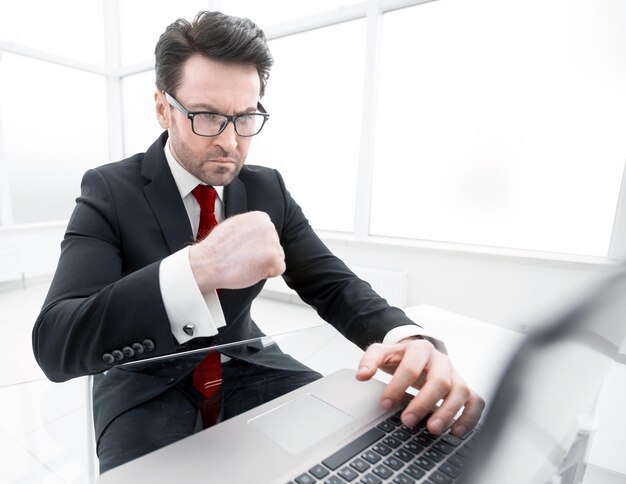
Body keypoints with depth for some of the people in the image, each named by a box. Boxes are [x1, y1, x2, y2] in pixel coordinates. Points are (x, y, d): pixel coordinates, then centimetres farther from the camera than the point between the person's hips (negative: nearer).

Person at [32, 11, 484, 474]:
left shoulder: (268, 189, -5)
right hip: (149, 381, -2)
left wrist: (405, 336, -30)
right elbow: (55, 345, -27)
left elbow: (333, 285, -8)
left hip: (243, 363, 3)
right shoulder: (110, 191, -16)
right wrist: (197, 268, -44)